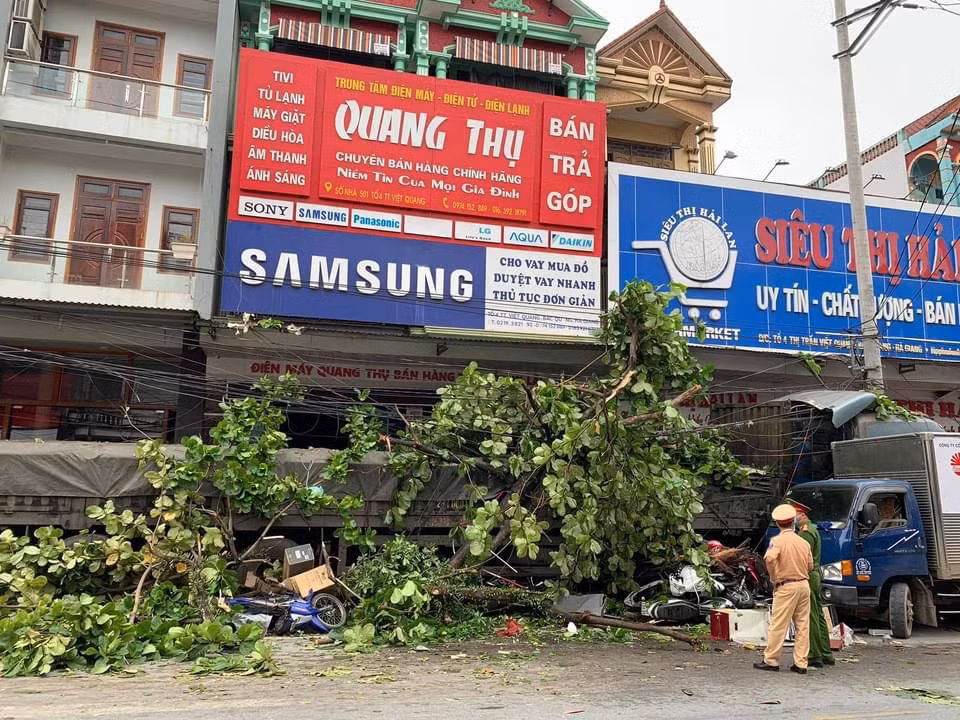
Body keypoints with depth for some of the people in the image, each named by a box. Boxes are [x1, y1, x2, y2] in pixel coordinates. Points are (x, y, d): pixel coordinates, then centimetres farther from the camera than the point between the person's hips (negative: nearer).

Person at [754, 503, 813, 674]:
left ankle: (771, 660, 7)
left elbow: (770, 558, -26)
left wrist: (774, 577, -12)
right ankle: (801, 663, 12)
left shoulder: (778, 540, -10)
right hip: (804, 584, 6)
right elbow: (810, 565, 10)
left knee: (778, 625, 1)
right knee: (803, 625, 9)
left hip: (786, 586, -5)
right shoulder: (804, 542, 7)